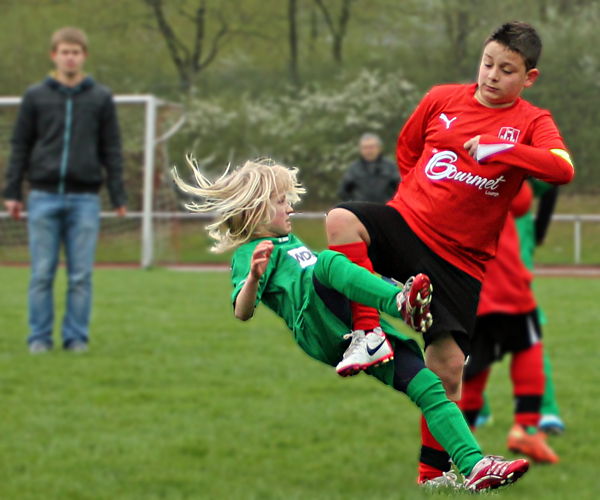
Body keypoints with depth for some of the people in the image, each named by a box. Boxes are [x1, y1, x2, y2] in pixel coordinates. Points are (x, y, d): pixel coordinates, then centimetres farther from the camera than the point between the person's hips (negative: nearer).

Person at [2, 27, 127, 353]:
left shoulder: (100, 99, 9)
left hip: (84, 200, 0)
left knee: (81, 276, 0)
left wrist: (118, 197, 4)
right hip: (44, 197, 0)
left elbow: (111, 150, 10)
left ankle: (77, 337, 6)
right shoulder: (35, 97, 8)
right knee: (41, 274, 0)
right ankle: (39, 337, 6)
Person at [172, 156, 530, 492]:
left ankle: (474, 467, -25)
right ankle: (402, 302, -59)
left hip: (358, 327, 8)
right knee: (328, 260, -33)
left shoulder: (292, 242, 37)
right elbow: (242, 311, -10)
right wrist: (254, 276, -26)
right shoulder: (248, 254, 9)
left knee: (428, 386, -12)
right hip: (319, 332, -8)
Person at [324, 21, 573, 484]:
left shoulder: (532, 122, -2)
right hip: (407, 224, 2)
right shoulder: (443, 100, 6)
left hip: (460, 258, -2)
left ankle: (433, 472, 12)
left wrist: (496, 148, -30)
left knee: (448, 365, -3)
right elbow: (407, 148, 24)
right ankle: (370, 333, -26)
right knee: (341, 219, -29)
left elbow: (562, 169, -23)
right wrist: (419, 193, 12)